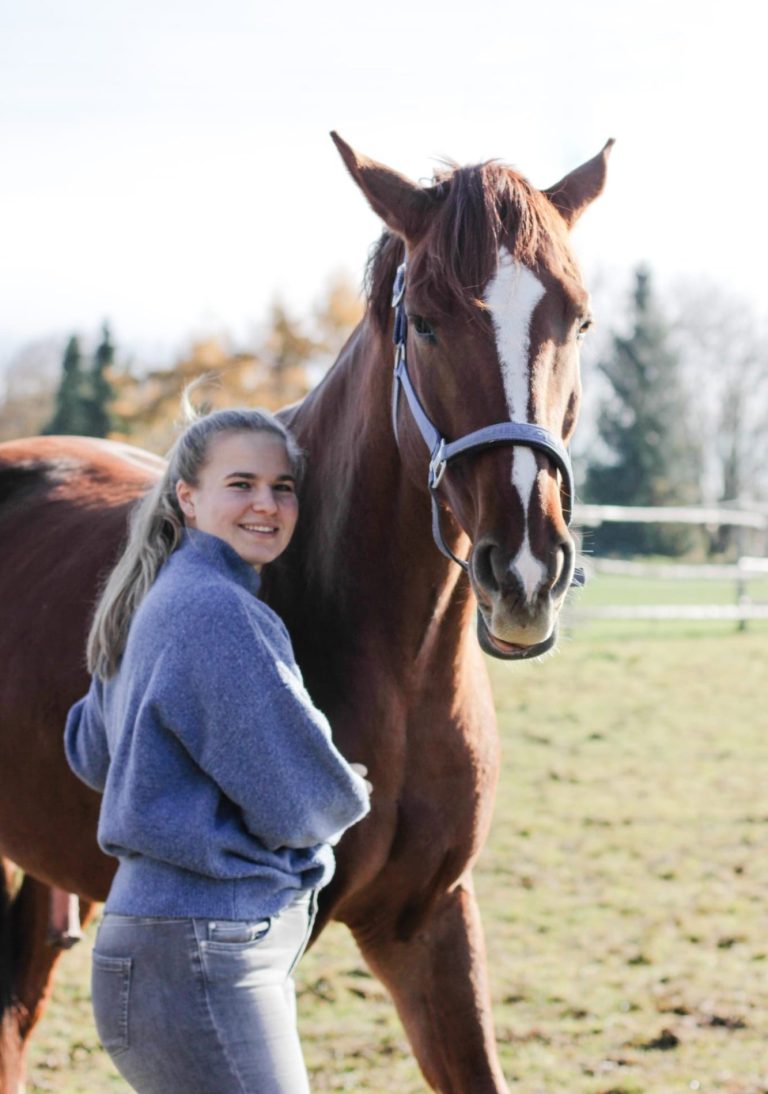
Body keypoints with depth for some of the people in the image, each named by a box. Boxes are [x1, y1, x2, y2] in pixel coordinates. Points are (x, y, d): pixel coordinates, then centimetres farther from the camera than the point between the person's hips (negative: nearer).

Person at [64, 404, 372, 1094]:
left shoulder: (157, 603, 13)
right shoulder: (220, 611, -18)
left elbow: (92, 753, 28)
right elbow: (296, 804, -17)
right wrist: (348, 796, 5)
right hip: (199, 964, -11)